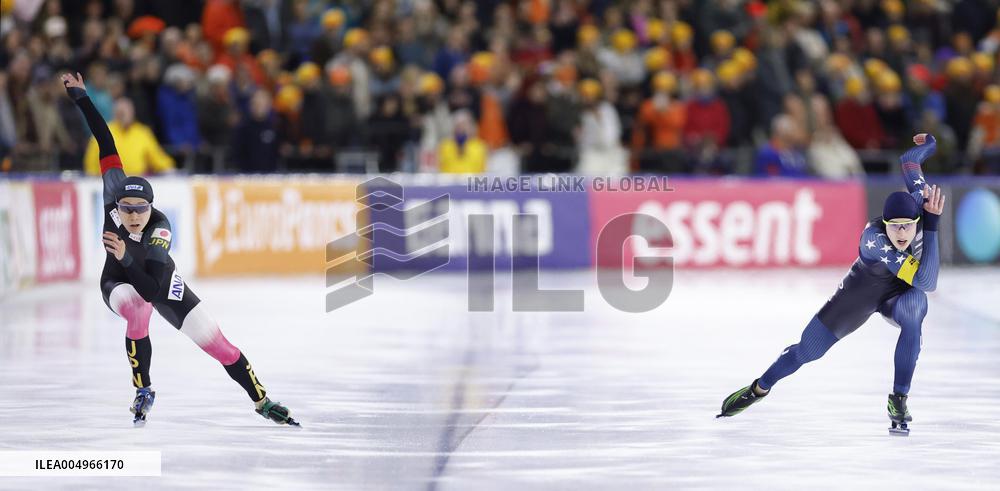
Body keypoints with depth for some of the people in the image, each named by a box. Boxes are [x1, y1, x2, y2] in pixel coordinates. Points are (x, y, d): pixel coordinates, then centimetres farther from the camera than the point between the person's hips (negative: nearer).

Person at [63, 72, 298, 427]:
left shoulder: (159, 228, -38)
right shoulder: (115, 194, -32)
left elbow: (152, 290, -44)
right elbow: (106, 143, -31)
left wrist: (125, 257, -57)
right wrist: (81, 98, -33)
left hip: (158, 280, -1)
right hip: (119, 283, 1)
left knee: (215, 341, -5)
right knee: (139, 310, -34)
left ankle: (261, 401, 13)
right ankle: (143, 392, -14)